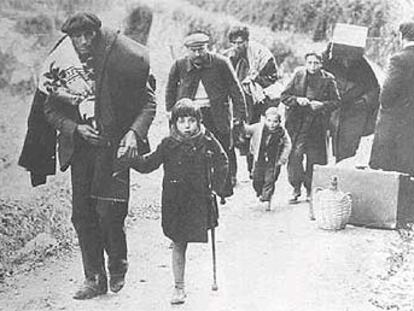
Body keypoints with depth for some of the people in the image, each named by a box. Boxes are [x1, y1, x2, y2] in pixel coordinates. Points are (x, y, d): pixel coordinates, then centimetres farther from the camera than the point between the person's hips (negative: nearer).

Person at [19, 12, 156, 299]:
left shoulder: (119, 60, -5)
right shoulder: (58, 66, 3)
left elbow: (148, 101, 0)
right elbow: (49, 109, 10)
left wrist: (134, 132, -13)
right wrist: (75, 128, -6)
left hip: (114, 143, -3)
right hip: (81, 146, 4)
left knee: (108, 211, -9)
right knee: (82, 214, 2)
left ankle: (118, 270, 16)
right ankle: (94, 278, 15)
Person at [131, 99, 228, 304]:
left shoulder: (207, 141, -2)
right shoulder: (169, 144, -4)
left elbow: (222, 162, 9)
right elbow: (149, 164, -1)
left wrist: (217, 185, 3)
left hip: (199, 199, 0)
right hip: (174, 200, 0)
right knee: (178, 244, 3)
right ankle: (179, 287, 10)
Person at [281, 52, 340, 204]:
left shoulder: (328, 80, -1)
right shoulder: (298, 75, 1)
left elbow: (336, 102, 3)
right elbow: (284, 96, 4)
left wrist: (322, 105, -15)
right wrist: (297, 100, -14)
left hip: (317, 124, 0)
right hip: (297, 122, 0)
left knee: (314, 157, 3)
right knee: (295, 155, -8)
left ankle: (311, 189, 17)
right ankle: (296, 187, 5)